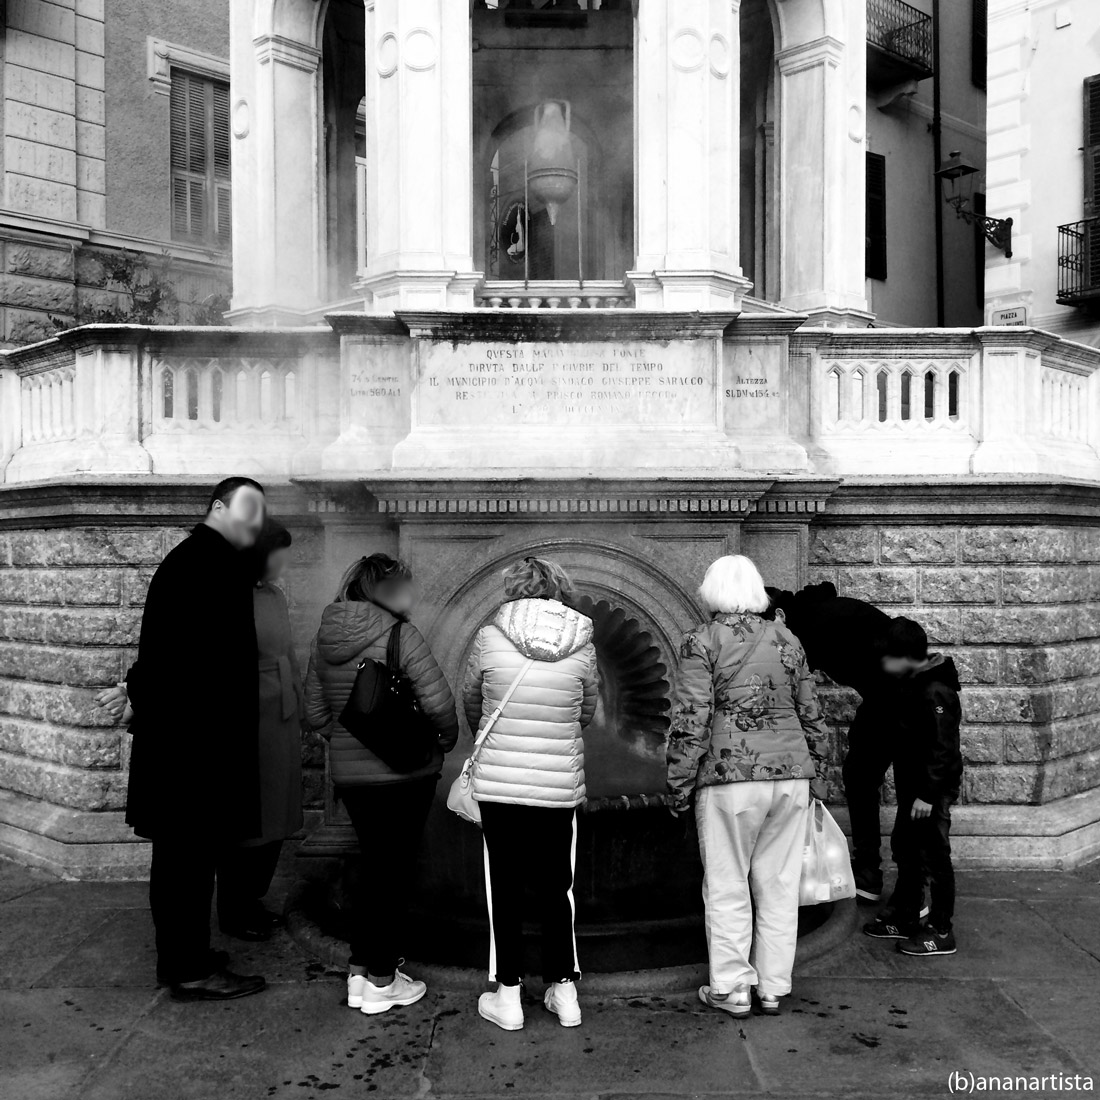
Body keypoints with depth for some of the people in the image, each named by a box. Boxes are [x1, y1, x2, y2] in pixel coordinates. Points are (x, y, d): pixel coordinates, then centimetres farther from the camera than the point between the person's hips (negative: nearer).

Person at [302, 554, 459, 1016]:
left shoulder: (324, 639, 4)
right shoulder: (400, 636, -16)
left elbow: (314, 713, 9)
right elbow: (439, 703, -21)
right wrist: (445, 742, -3)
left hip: (349, 773, 6)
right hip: (404, 773, -6)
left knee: (373, 865, 20)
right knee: (395, 872, 8)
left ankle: (360, 970, 28)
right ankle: (381, 981, 18)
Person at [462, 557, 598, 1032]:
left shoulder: (489, 637, -9)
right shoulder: (582, 644, -6)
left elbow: (470, 701, 6)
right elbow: (587, 712, 7)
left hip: (498, 783, -1)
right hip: (560, 785, 2)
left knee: (504, 889, 12)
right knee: (556, 889, 17)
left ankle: (507, 996, 21)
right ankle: (564, 990, 25)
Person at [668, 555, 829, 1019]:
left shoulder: (701, 642, -4)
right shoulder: (786, 640, 11)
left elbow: (690, 720, -10)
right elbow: (811, 716, 14)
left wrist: (679, 786, -4)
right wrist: (816, 776, 22)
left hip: (730, 777, -5)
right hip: (792, 774, 5)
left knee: (727, 887, 7)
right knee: (779, 886, 12)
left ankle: (732, 989, 15)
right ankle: (772, 989, 22)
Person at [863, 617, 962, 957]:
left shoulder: (936, 692, -21)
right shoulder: (914, 685, 9)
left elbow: (943, 748, -24)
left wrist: (928, 794, -23)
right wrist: (912, 789, 17)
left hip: (933, 790, -10)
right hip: (913, 786, 10)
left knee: (934, 857, 0)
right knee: (904, 849, 18)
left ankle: (940, 932, 12)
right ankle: (903, 918, 31)